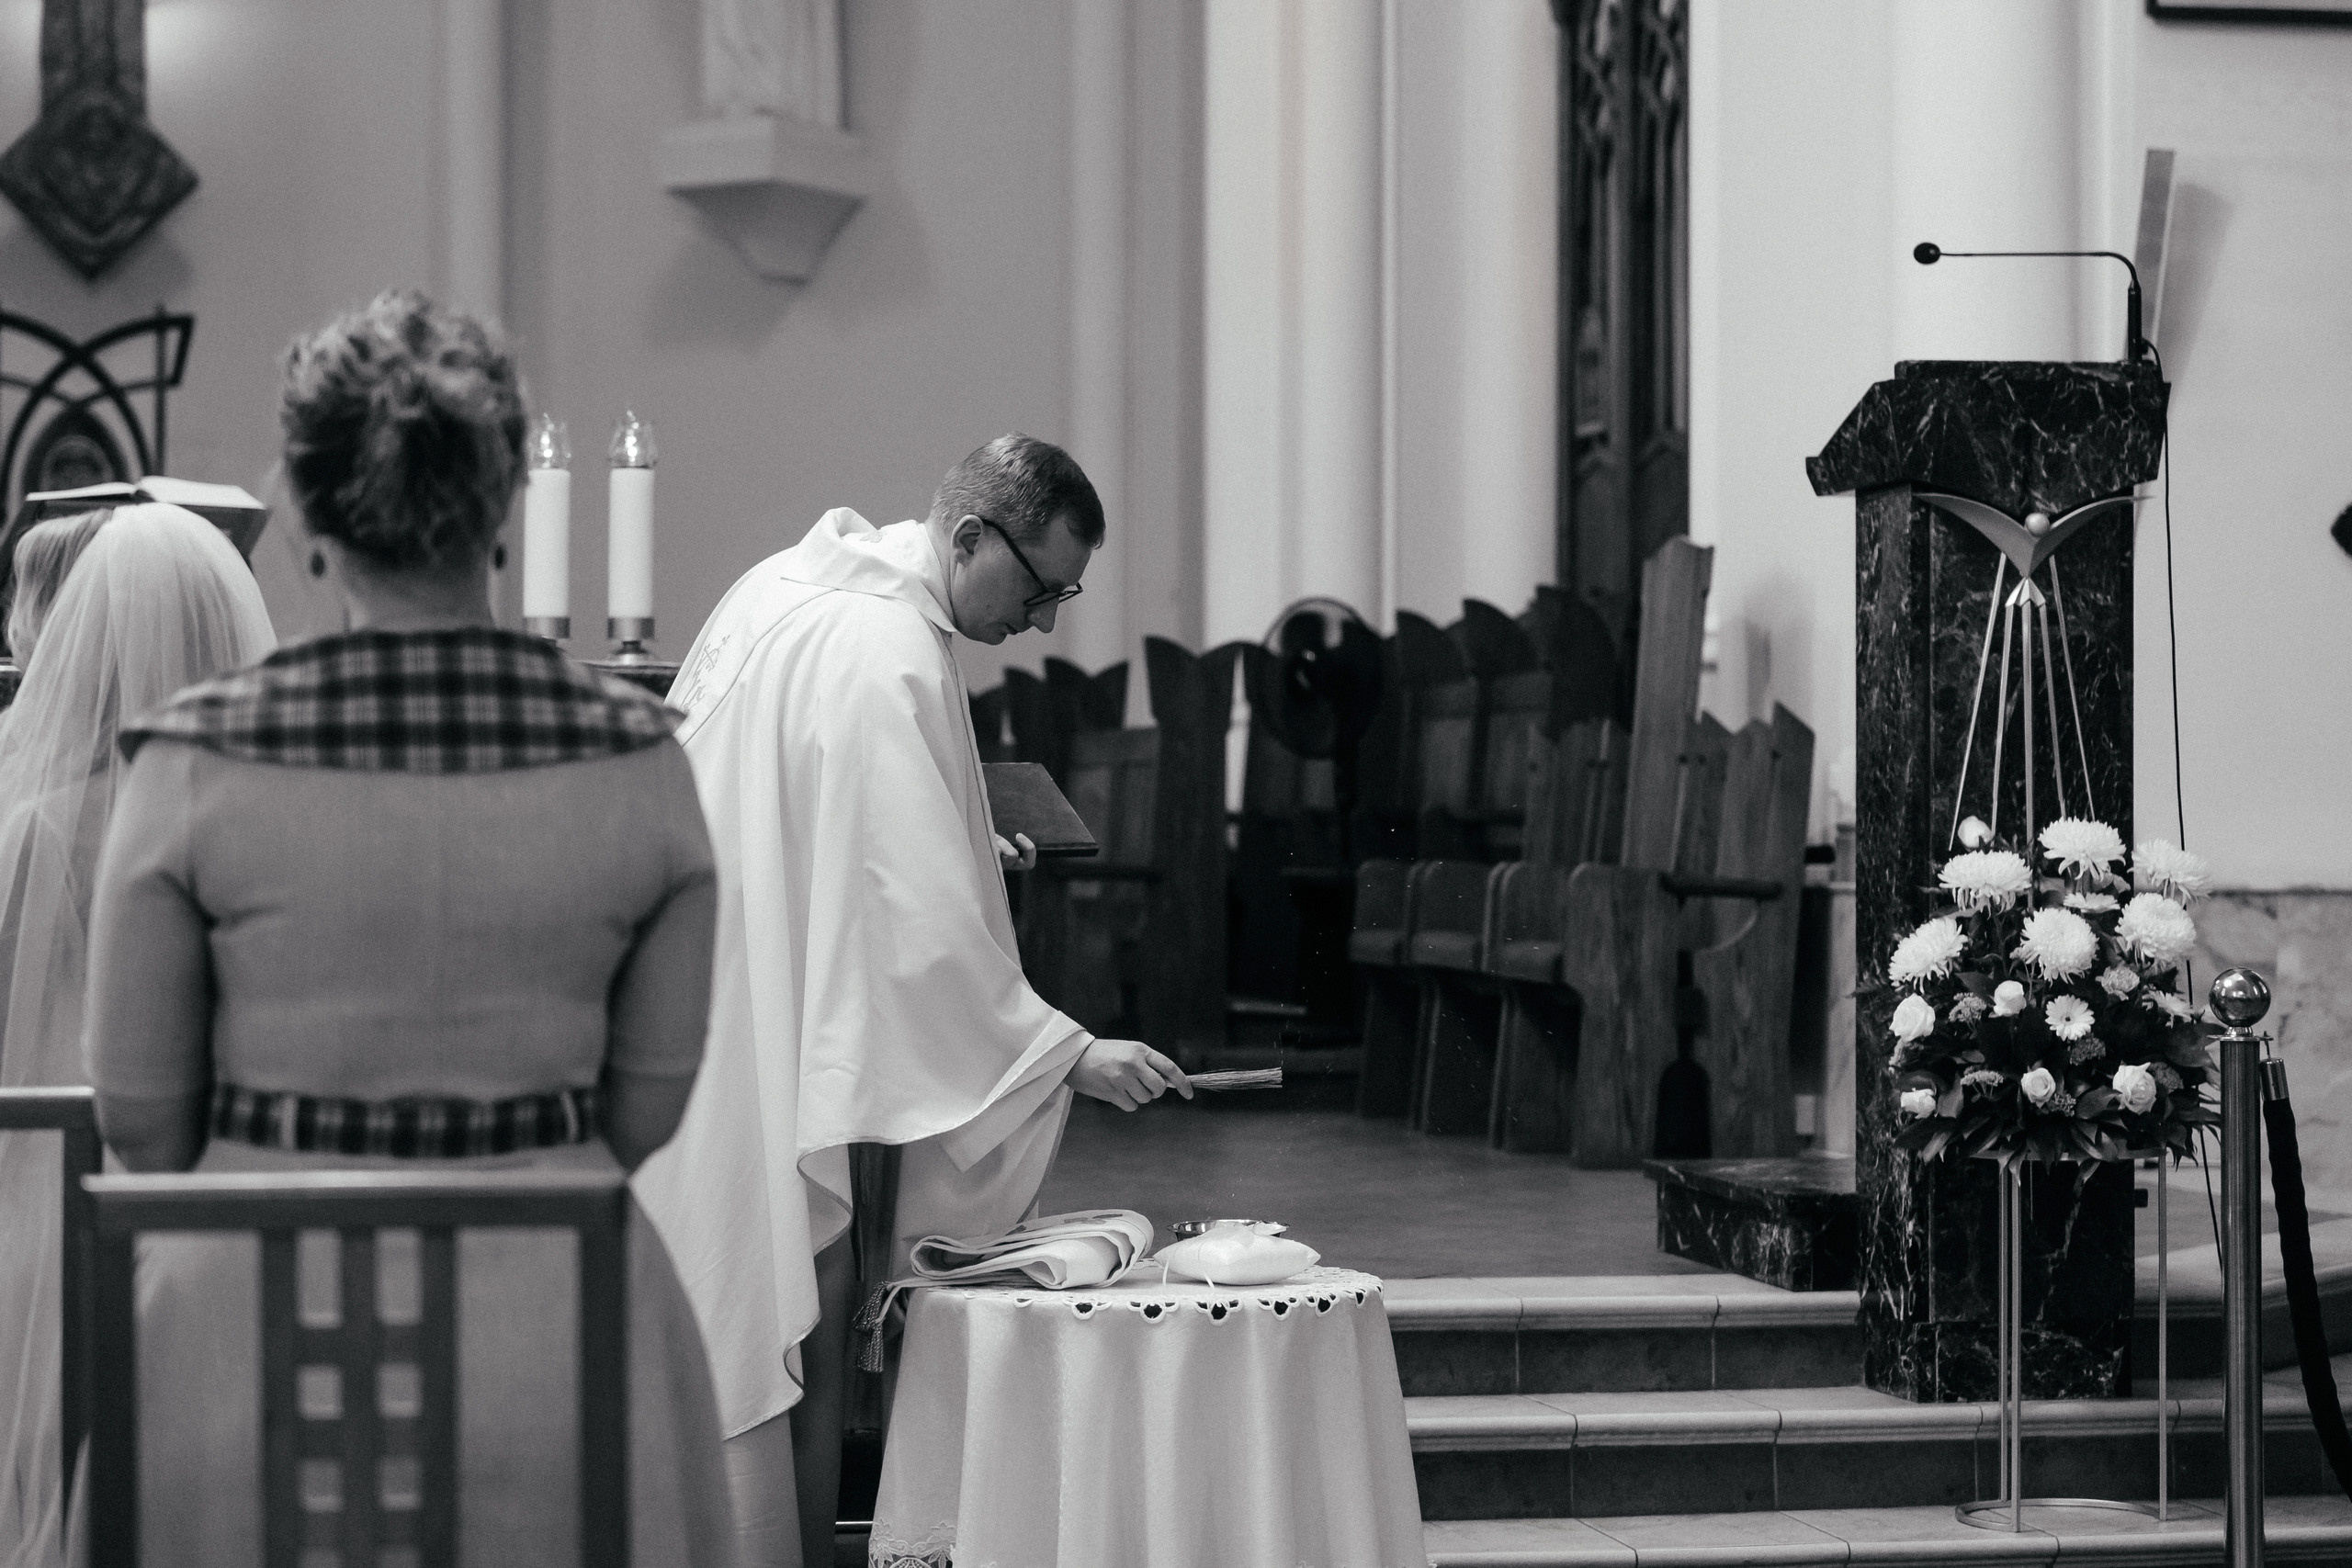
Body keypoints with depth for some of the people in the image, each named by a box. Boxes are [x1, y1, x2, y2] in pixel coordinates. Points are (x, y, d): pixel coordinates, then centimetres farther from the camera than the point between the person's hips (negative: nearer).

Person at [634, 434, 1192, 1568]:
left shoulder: (794, 582, 9)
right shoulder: (886, 658, -21)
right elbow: (925, 923, -22)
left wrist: (961, 853, 18)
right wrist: (1069, 1054, -15)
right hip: (765, 1067, -10)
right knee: (781, 1342, -5)